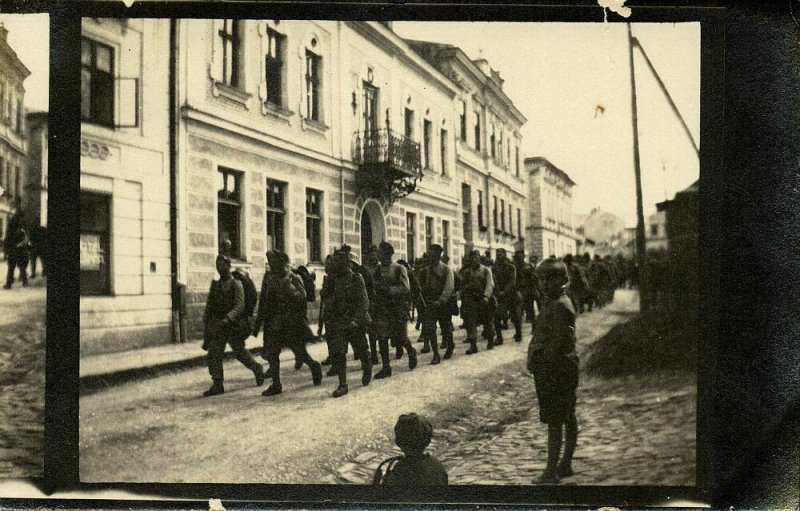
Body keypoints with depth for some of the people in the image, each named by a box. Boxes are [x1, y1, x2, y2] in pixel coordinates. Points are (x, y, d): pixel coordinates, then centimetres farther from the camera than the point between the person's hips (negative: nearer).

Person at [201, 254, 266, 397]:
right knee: (213, 355, -5)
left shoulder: (236, 285, -8)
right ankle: (218, 385, 0)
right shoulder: (215, 285, 8)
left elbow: (239, 306, -19)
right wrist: (207, 321, 8)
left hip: (234, 326, -5)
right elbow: (210, 306, 14)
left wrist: (227, 319, -34)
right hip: (218, 326, 5)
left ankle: (257, 369, 32)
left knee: (240, 353, 6)